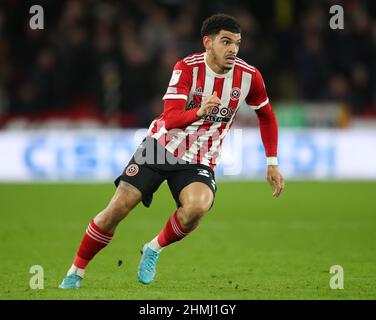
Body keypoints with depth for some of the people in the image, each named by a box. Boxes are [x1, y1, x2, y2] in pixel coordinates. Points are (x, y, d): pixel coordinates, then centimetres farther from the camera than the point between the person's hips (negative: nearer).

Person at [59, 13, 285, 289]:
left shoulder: (249, 76, -8)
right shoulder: (188, 67, -15)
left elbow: (267, 116, 12)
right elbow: (170, 119, -25)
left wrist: (272, 164, 8)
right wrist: (199, 112, -46)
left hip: (199, 162, 1)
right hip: (162, 145, -1)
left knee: (197, 207, -32)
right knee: (117, 209, -10)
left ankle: (154, 249, -4)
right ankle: (76, 273, 9)